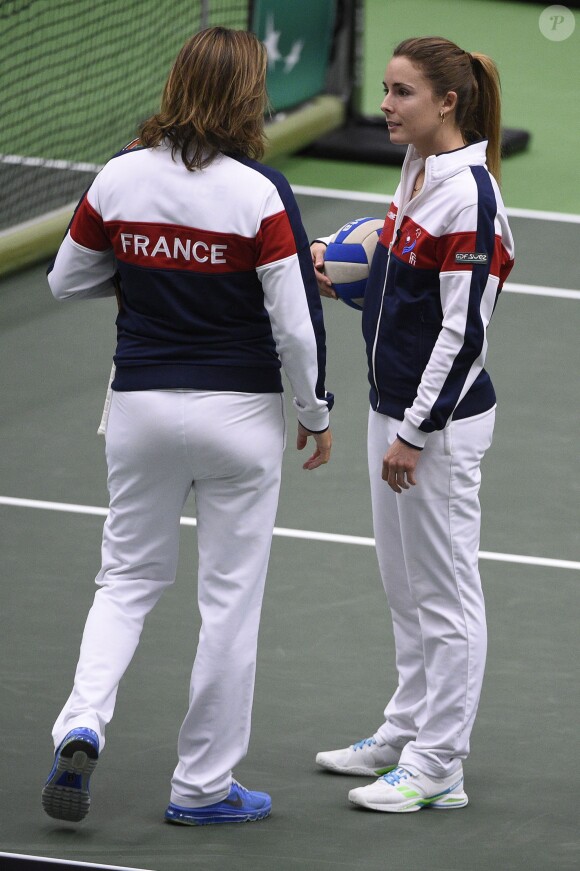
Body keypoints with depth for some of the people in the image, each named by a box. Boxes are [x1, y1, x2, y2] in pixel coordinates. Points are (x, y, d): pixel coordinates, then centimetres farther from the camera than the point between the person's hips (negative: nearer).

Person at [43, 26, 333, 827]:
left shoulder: (121, 178, -4)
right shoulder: (260, 193, -15)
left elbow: (67, 279, 9)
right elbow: (296, 325, -14)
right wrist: (315, 416, 0)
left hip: (143, 404, 3)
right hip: (239, 414, -3)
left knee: (129, 577, 18)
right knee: (230, 600, 8)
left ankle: (82, 724, -5)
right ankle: (204, 785, 15)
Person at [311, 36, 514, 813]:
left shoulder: (468, 196, -20)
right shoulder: (418, 173, 8)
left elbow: (464, 330, -21)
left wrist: (414, 433, -20)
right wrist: (339, 278, 5)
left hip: (441, 421, -10)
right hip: (395, 406, 10)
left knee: (444, 593, -1)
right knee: (405, 587, 19)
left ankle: (438, 768, 6)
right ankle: (407, 733, 31)